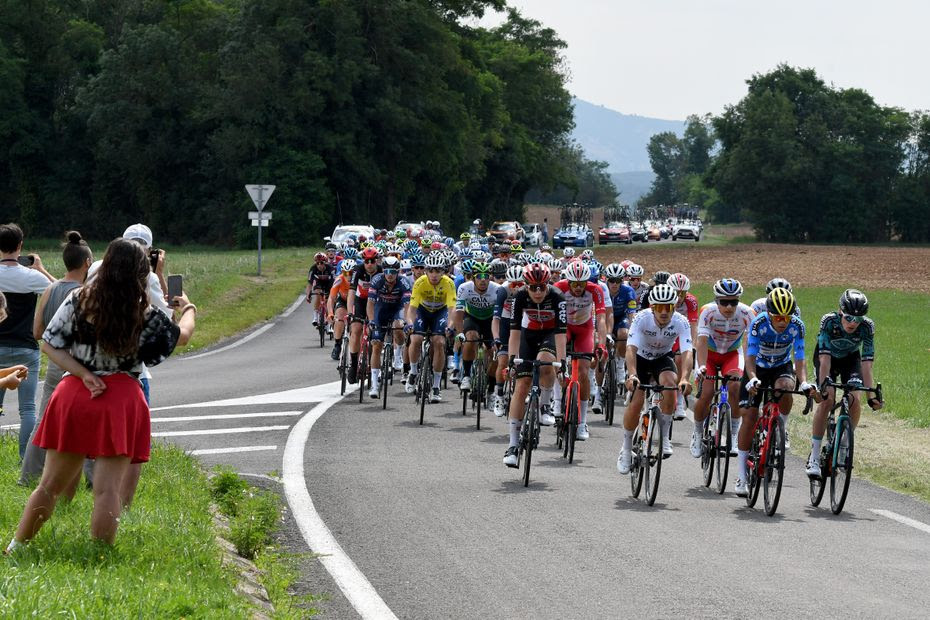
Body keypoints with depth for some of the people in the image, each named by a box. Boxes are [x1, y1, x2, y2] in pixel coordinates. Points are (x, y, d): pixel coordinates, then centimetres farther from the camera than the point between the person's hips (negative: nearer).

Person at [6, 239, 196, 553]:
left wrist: (84, 375, -5)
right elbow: (181, 336, 16)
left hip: (74, 394, 2)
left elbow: (49, 344, -2)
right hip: (122, 400, -2)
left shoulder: (79, 300, 0)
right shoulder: (146, 315, -2)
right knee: (108, 489, -3)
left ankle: (16, 548, 20)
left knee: (50, 484, 12)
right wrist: (188, 309, 36)